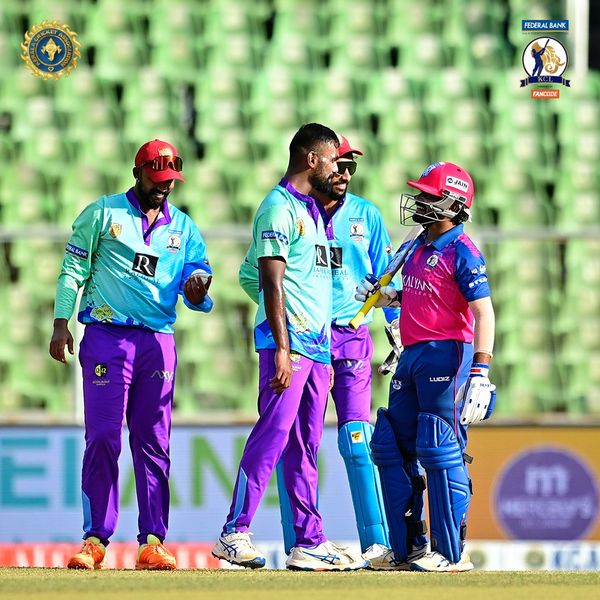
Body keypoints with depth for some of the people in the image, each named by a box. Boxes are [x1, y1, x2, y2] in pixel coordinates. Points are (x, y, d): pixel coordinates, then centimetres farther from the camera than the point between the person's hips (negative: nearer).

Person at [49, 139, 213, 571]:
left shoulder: (185, 228, 16)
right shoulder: (102, 214, 7)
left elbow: (198, 286, 12)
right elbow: (73, 269, 6)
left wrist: (197, 287, -12)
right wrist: (61, 322, -4)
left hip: (159, 340, 3)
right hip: (106, 337, -3)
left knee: (154, 443, 1)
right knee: (103, 438, -9)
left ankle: (152, 543, 0)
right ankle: (95, 540, -7)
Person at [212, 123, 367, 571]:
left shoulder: (312, 210, 21)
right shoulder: (279, 208, -8)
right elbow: (272, 283, -15)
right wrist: (282, 349, -22)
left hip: (316, 344, 9)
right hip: (288, 342, -9)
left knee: (306, 447, 9)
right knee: (273, 436, -15)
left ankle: (310, 542, 10)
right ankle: (235, 533, -16)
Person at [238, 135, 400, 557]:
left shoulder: (366, 216, 10)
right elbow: (251, 274, 10)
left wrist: (400, 336, 6)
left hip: (351, 337, 1)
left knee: (357, 438, -8)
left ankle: (377, 541, -9)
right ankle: (299, 544, 0)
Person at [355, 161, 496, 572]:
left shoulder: (462, 252, -11)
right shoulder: (419, 248, 16)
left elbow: (483, 313, -18)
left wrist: (480, 371, -26)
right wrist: (385, 296, 12)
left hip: (446, 354, -10)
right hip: (412, 355, 10)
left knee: (440, 452, -11)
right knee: (393, 447, 10)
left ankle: (452, 553, -7)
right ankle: (408, 548, 17)